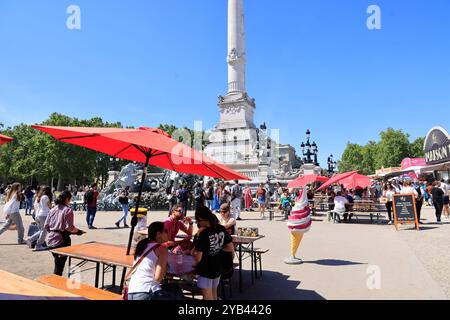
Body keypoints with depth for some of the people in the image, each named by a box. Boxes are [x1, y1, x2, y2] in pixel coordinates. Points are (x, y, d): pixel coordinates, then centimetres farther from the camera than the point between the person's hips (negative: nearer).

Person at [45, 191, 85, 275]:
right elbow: (69, 227, -16)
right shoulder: (68, 210, -11)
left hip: (50, 240, 7)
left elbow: (46, 226, 9)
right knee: (59, 266, 4)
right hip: (61, 240, -7)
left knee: (57, 264, 21)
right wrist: (78, 231, -1)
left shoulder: (53, 209, 8)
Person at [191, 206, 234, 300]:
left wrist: (193, 252, -2)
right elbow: (231, 248, 2)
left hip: (206, 270, -6)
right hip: (218, 268, 6)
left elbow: (198, 258, -21)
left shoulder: (204, 233, -24)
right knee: (214, 296, 25)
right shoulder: (222, 229, -7)